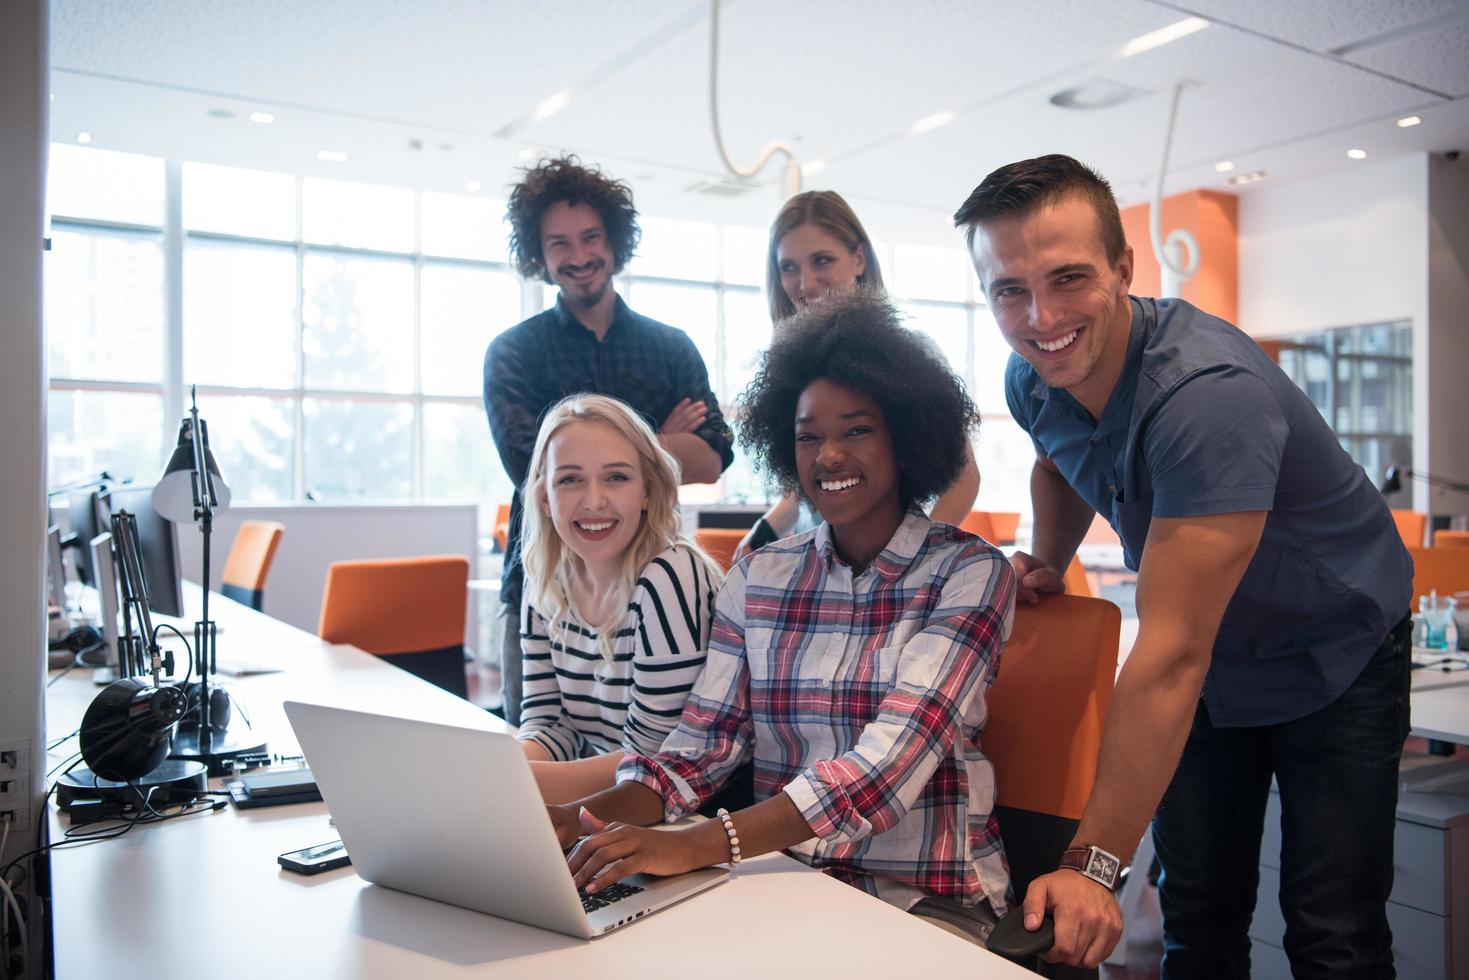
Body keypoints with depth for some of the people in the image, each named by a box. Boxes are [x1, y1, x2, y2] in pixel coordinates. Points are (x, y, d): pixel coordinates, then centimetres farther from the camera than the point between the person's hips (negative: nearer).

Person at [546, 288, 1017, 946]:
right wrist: (578, 819, -19)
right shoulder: (757, 578, 6)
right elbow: (701, 749, 1)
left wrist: (703, 846, -32)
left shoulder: (969, 573, -7)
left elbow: (892, 759, -21)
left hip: (926, 897, -3)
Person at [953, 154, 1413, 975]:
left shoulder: (1208, 391, -36)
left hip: (1334, 656, -5)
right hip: (1209, 668, 6)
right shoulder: (1033, 380, -12)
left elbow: (1171, 653, -38)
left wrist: (1094, 864, -35)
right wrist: (1047, 564, -3)